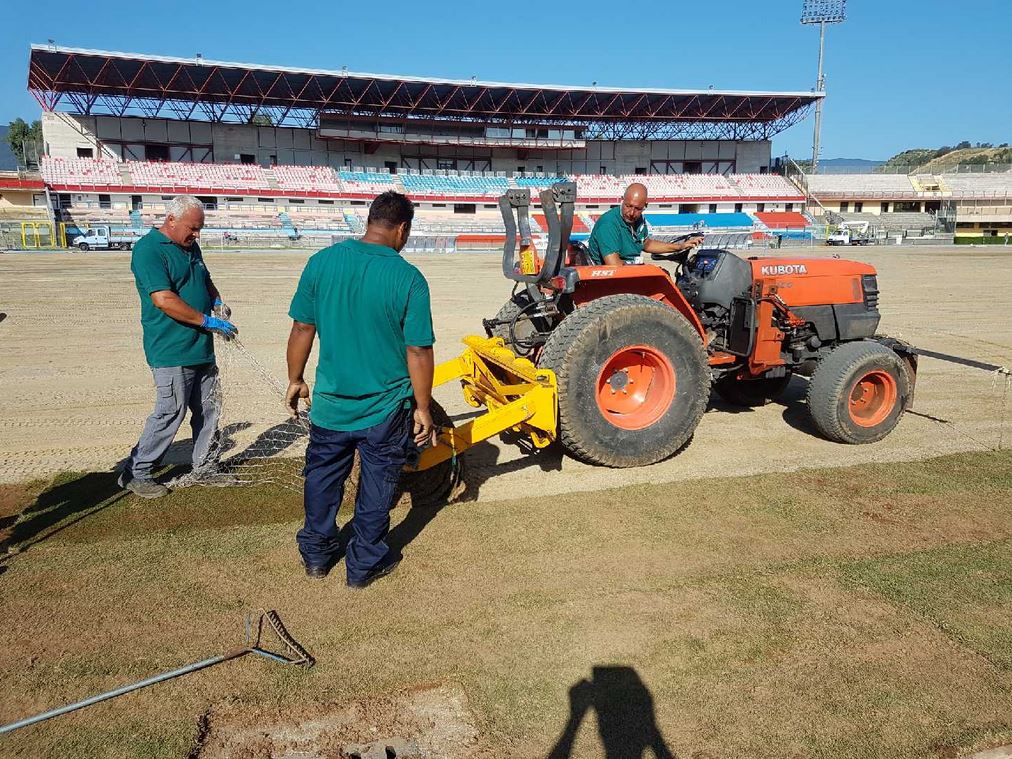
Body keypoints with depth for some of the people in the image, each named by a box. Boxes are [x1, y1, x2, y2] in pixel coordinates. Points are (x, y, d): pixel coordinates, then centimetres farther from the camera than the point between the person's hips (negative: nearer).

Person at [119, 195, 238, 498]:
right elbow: (164, 300, -23)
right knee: (170, 413, -5)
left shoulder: (191, 247, 13)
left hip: (202, 349, 9)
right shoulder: (148, 250, -14)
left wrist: (217, 301, 5)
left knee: (208, 410, 14)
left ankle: (204, 467, 28)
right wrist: (207, 321, -21)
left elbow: (205, 280, 28)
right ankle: (136, 474, 11)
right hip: (171, 351, -9)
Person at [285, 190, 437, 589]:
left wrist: (295, 380, 13)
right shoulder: (408, 279, -17)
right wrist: (423, 409, -4)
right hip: (386, 409, -3)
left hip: (331, 402, 3)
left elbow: (302, 330, -1)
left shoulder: (322, 262, -7)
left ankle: (316, 554, 38)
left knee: (322, 479, 22)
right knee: (376, 487, 15)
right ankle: (365, 563, 28)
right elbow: (418, 352, -15)